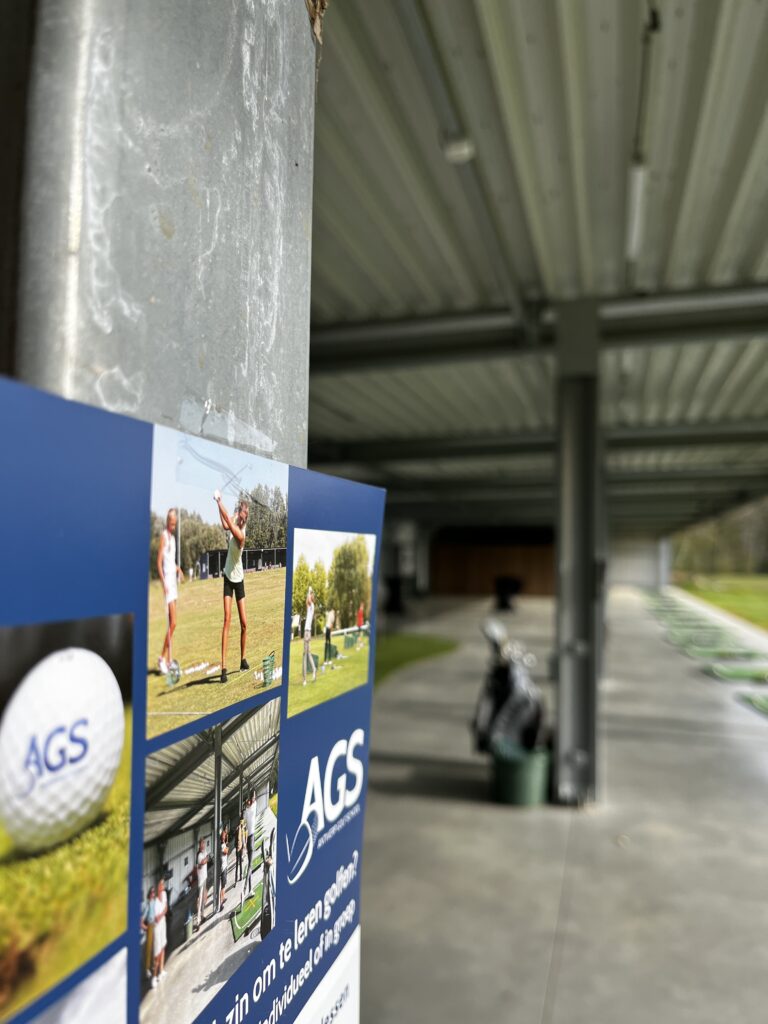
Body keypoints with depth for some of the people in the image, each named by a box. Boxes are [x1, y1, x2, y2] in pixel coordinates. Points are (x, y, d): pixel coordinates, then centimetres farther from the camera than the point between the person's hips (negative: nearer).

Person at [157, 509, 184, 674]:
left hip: (173, 580, 9)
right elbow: (159, 562, -15)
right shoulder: (163, 536, -10)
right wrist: (164, 583, -23)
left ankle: (167, 658, 17)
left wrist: (178, 569, 7)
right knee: (172, 622, -10)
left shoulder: (173, 537, 15)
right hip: (167, 580, -9)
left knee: (173, 623, 10)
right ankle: (163, 657, 0)